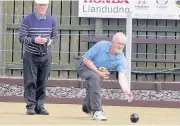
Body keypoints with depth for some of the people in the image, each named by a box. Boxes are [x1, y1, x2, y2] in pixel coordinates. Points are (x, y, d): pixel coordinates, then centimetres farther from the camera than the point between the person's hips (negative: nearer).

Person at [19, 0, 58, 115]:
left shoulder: (51, 20, 6)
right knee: (30, 82, -4)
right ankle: (31, 106, 1)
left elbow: (55, 36, 13)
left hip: (46, 57, 3)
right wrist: (34, 40, -25)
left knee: (43, 83, 5)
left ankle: (40, 106, 12)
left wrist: (50, 40, -10)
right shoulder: (28, 19, -6)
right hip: (31, 56, -3)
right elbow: (22, 38, -8)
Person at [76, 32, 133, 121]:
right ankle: (96, 111, -32)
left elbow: (122, 77, -35)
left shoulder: (121, 59, -22)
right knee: (95, 77, -33)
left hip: (98, 72, 5)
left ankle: (87, 108, 53)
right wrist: (98, 72, -32)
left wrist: (127, 91, -54)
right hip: (84, 65, -5)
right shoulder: (101, 45, -29)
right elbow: (86, 60, -24)